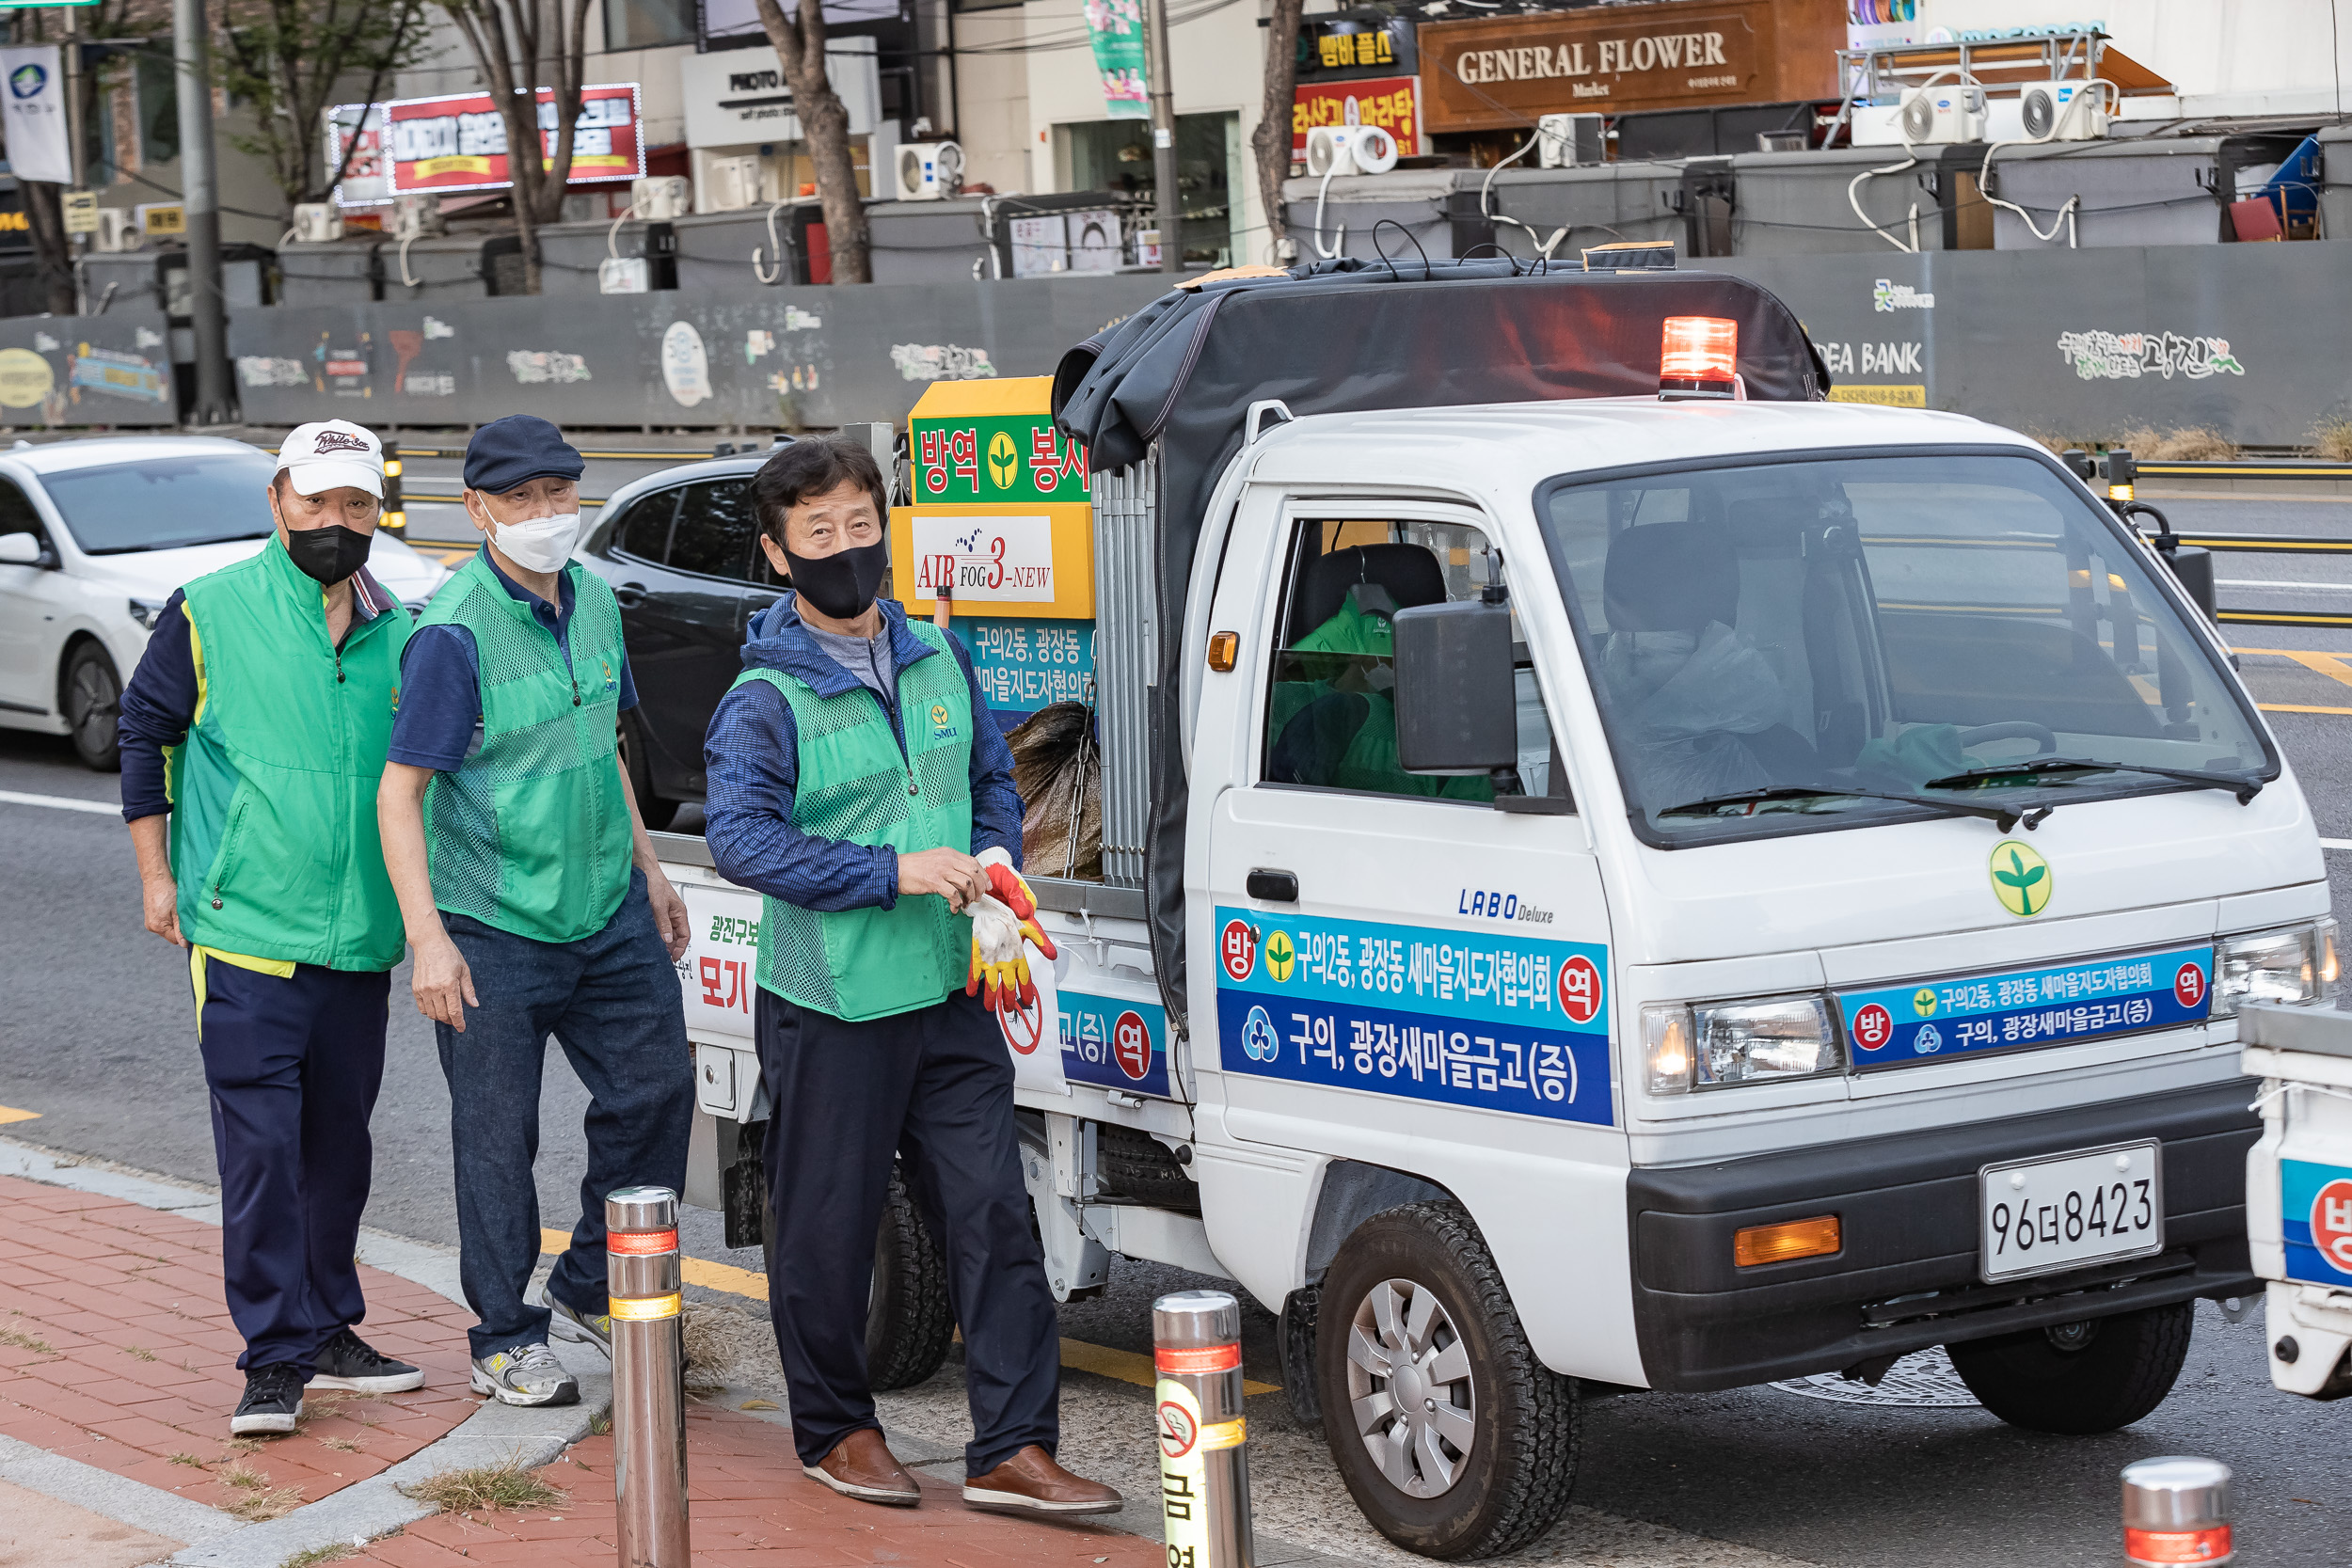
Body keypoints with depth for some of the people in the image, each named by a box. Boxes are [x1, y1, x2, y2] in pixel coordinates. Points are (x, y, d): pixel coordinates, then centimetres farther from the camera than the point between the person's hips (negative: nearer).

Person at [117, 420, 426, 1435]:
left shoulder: (402, 634, 9)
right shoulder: (209, 614, -3)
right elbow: (145, 733, 5)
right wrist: (158, 876, 2)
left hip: (360, 936, 5)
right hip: (246, 931, -5)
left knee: (339, 1140, 12)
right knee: (259, 1142, -9)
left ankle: (327, 1329, 24)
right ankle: (275, 1356, -6)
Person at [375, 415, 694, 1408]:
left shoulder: (592, 600, 6)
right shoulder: (454, 634, -17)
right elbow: (399, 793, -17)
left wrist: (648, 870, 21)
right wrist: (427, 939, -22)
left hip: (609, 914, 7)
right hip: (494, 928, -7)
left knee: (654, 1090, 9)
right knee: (497, 1135, 2)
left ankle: (589, 1288, 27)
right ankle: (505, 1339, 15)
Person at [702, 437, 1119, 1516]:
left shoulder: (937, 661, 10)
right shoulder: (766, 700, -9)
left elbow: (993, 781, 23)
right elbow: (738, 838, -20)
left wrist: (992, 874, 3)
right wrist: (895, 872, -25)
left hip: (950, 993, 5)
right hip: (829, 1009, -5)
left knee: (992, 1213, 0)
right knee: (829, 1227, 5)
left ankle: (1012, 1450, 4)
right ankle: (834, 1431, 24)